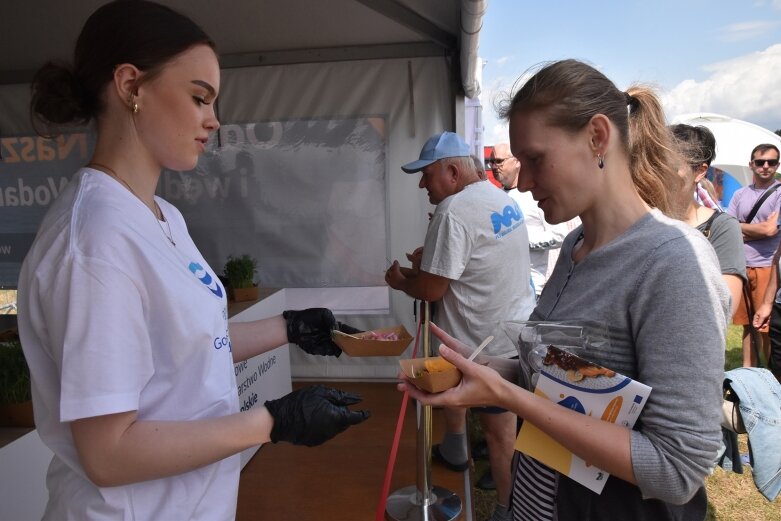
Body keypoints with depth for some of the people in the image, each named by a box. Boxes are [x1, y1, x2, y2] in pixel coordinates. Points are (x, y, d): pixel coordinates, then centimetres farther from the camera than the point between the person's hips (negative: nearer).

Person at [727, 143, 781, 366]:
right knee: (747, 324, 13)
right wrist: (754, 232, -6)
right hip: (742, 266, 5)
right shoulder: (740, 194, 12)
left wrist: (739, 227, 0)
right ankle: (747, 370, 24)